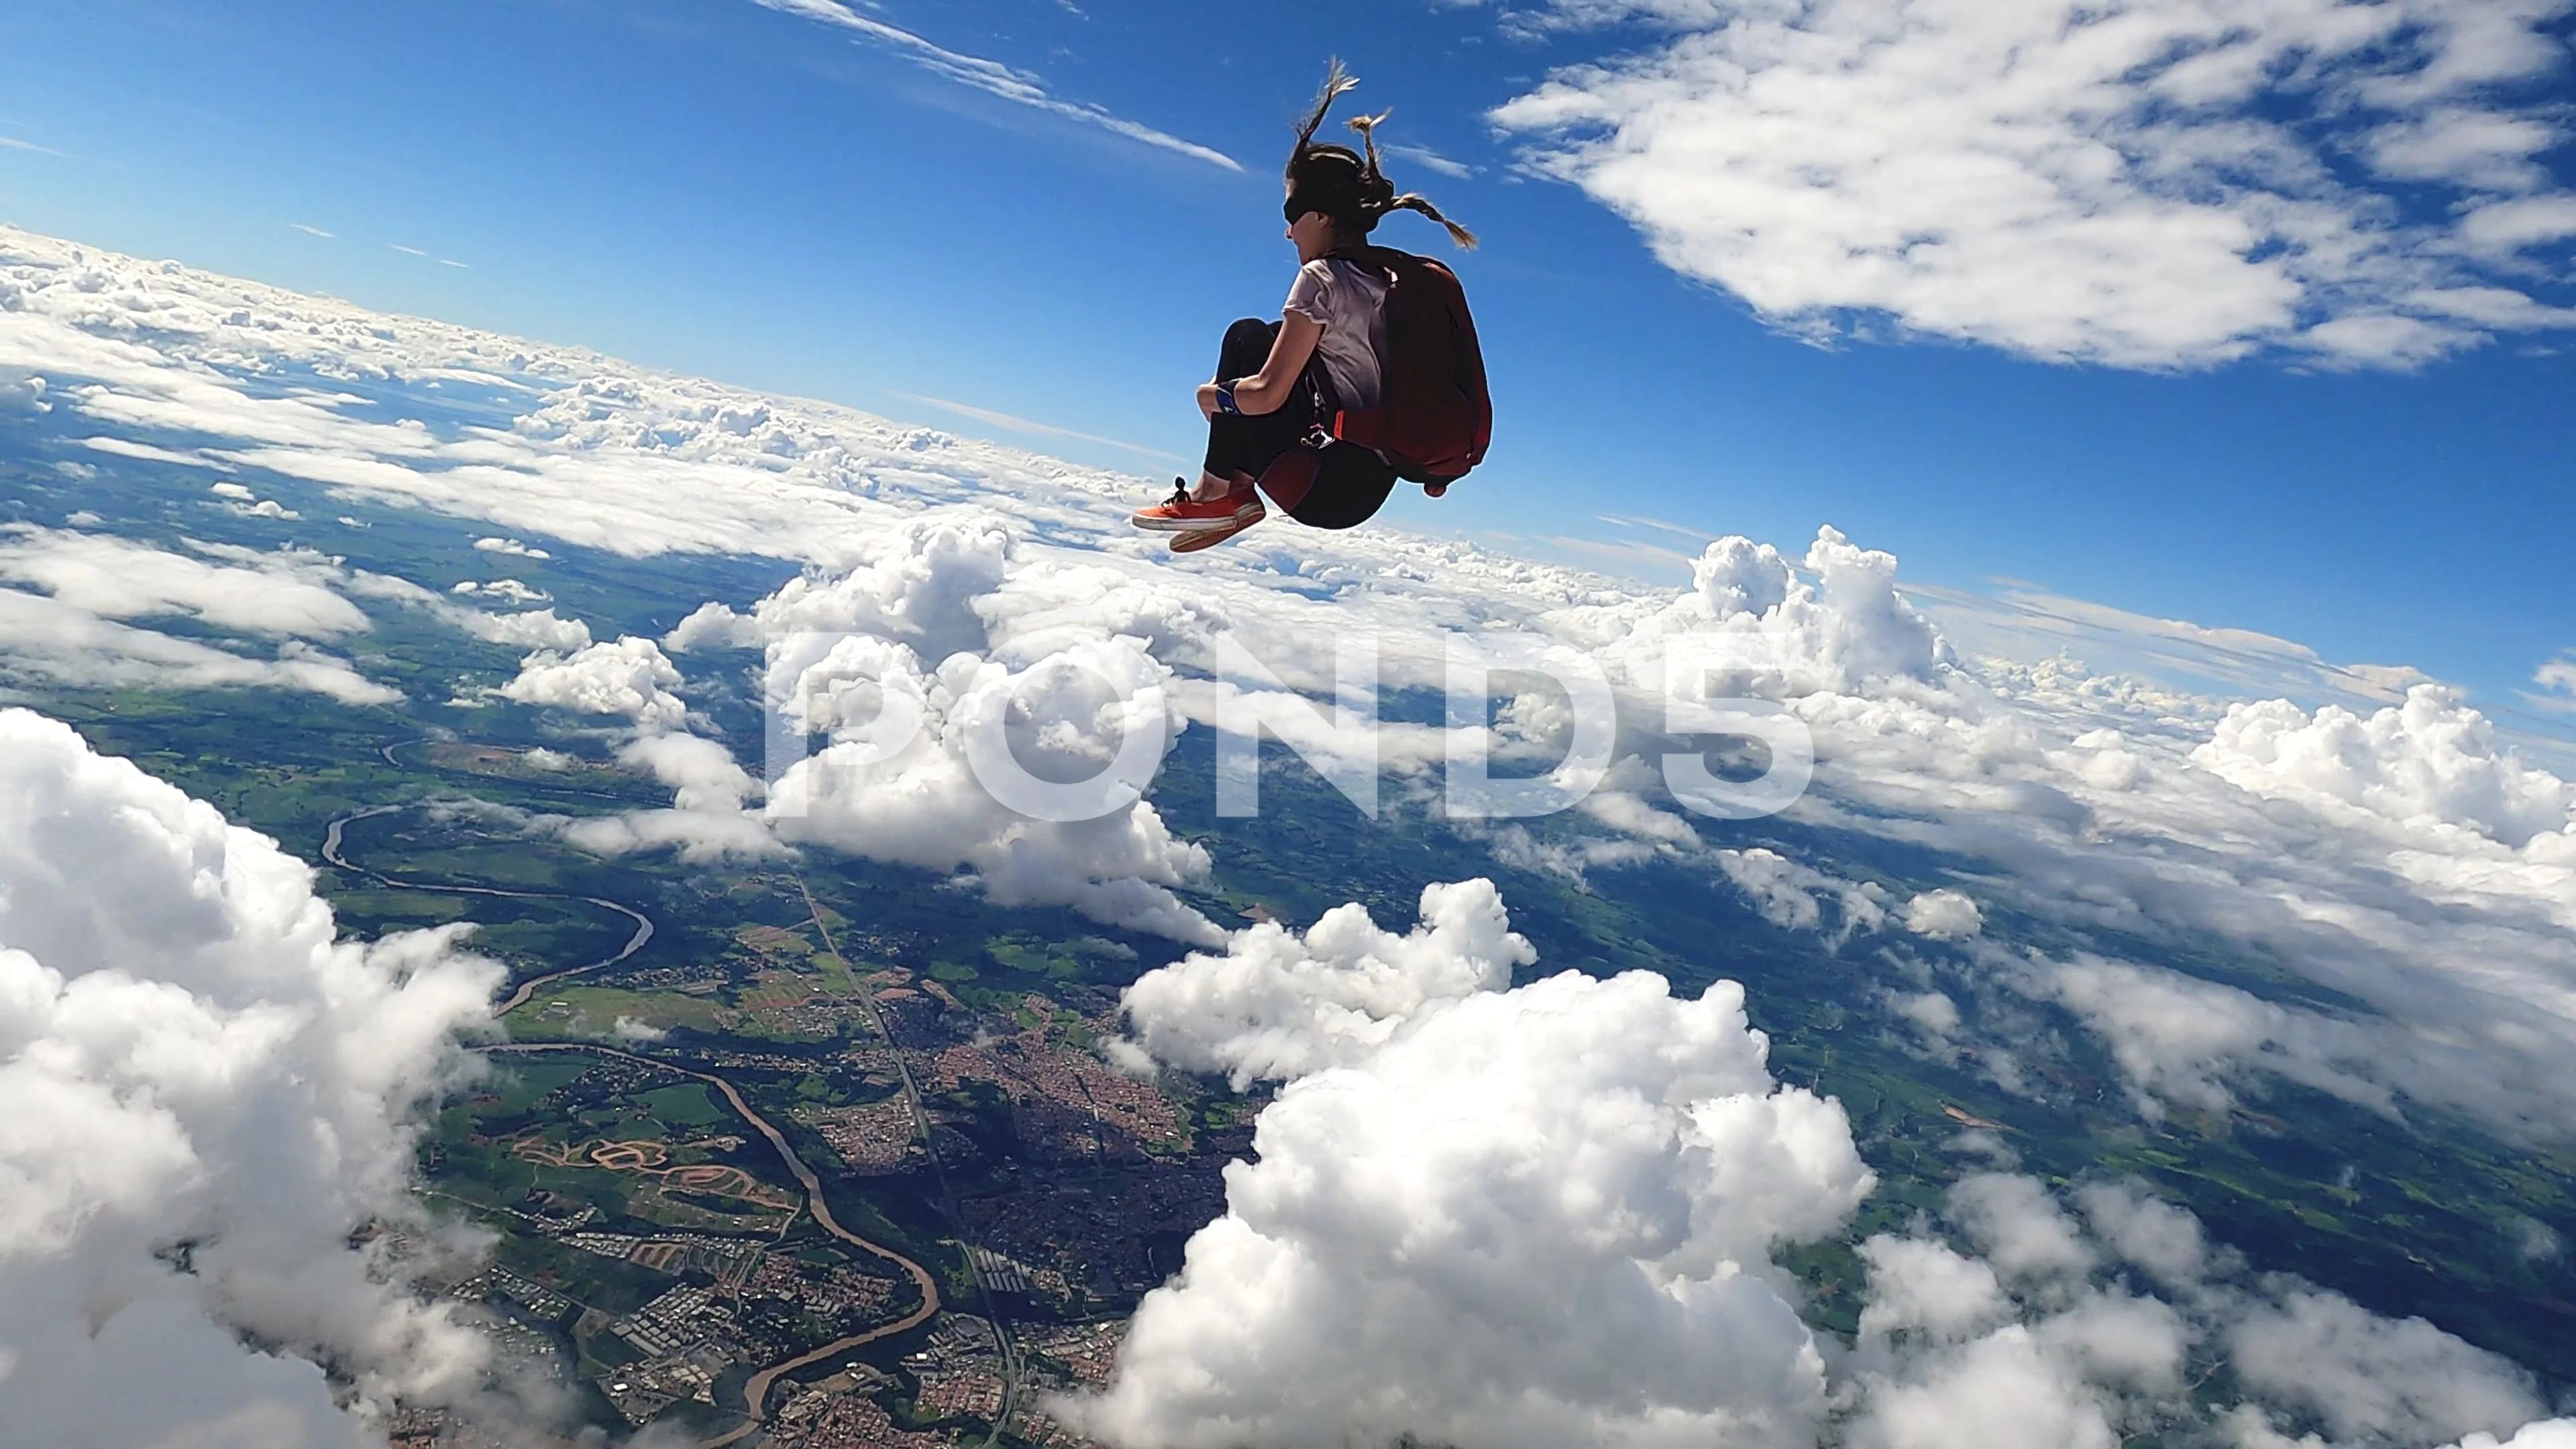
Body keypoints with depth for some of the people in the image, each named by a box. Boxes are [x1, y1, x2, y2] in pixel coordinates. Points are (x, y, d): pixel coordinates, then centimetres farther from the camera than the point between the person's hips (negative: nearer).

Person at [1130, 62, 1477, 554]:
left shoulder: (1321, 278, -12)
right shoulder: (1391, 281, 11)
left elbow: (1268, 394, -15)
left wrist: (1215, 395, 3)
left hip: (1322, 489, -8)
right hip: (1372, 487, 8)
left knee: (1248, 336, 9)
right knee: (1257, 345, 22)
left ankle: (1218, 491, 11)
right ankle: (1238, 485, 18)